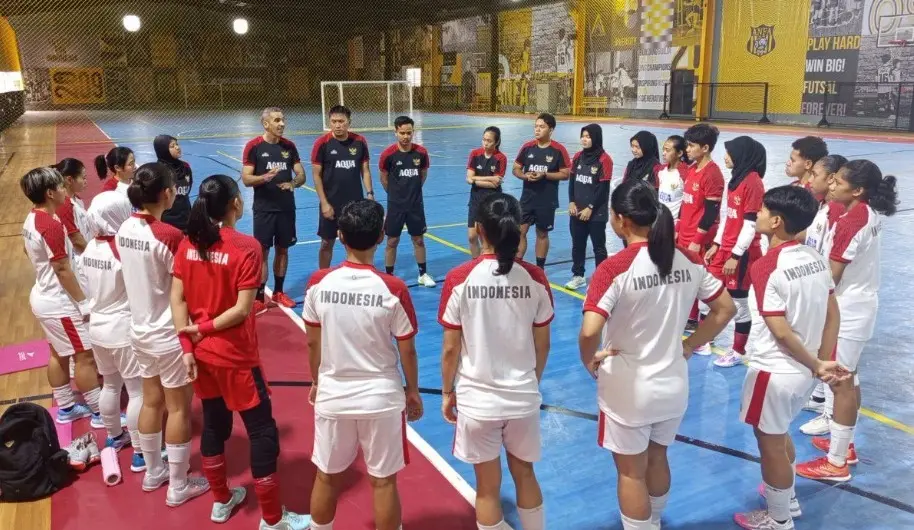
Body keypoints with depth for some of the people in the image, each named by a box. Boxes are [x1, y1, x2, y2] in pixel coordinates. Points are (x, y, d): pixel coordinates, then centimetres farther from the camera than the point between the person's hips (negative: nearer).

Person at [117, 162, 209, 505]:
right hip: (169, 334, -7)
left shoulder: (125, 230, -1)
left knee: (152, 401, 21)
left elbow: (138, 276, 9)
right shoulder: (169, 236, -24)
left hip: (141, 330, 7)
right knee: (179, 408, 8)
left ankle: (153, 472, 39)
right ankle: (178, 487, 22)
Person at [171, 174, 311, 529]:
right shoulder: (246, 247, -17)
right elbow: (242, 309, -20)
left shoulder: (188, 243, -1)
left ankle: (221, 501, 39)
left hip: (201, 352, 7)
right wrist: (205, 328, -9)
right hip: (235, 356, -7)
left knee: (213, 423, 21)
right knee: (263, 432, 5)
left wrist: (188, 344, 1)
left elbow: (178, 299, 0)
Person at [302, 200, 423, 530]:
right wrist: (413, 392, 8)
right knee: (383, 481, 12)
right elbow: (407, 350, -8)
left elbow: (313, 342, 0)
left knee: (327, 476, 20)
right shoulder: (393, 289, -17)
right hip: (382, 398, -2)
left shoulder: (318, 283, -11)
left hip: (332, 395, 2)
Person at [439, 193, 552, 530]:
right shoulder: (535, 279, -8)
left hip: (477, 399, -2)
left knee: (488, 487, 15)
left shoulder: (459, 279, -14)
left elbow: (451, 348, -9)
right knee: (525, 475, 25)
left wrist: (447, 392, 7)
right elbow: (543, 345, 1)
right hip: (524, 396, 2)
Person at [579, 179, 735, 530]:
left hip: (628, 390, -6)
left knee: (631, 472, 15)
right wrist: (688, 347, 10)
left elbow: (590, 332, -31)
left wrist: (589, 362, -12)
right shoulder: (688, 260, -4)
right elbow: (725, 309, 4)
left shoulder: (614, 268, -23)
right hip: (673, 384, 6)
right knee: (657, 459, 27)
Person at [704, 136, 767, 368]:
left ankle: (738, 352, 18)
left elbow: (751, 224, -18)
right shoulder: (735, 179, 12)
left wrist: (736, 256, -17)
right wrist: (716, 244, 13)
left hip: (742, 253, -9)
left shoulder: (753, 182, -16)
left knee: (739, 302, 3)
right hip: (725, 249, 9)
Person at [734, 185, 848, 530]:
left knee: (770, 443, 11)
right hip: (803, 371, 8)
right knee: (779, 434, 28)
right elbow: (832, 314, 3)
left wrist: (817, 366, -11)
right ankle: (788, 496, 48)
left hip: (774, 371, -8)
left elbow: (781, 332, -23)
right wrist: (823, 361, 5)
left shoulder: (766, 266, -22)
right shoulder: (815, 257, 0)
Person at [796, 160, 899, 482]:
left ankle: (836, 463, 8)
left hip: (846, 312, -9)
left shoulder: (851, 222, -22)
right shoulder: (871, 214, 4)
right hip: (859, 307, 9)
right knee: (847, 380, 19)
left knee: (840, 382, -1)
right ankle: (844, 445, 34)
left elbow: (832, 276, -18)